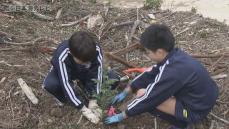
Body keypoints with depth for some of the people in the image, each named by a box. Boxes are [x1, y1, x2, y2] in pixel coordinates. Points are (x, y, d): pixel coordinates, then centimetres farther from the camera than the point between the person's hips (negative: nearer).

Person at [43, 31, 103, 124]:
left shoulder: (96, 49, -34)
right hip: (63, 71, -2)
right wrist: (84, 109, -37)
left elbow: (96, 75, -25)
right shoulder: (62, 56, -41)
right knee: (49, 84, -34)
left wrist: (93, 100, -28)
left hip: (84, 72, 3)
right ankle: (63, 98, -2)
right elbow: (66, 83, -39)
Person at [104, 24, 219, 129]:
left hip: (196, 110, -8)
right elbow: (149, 75, 7)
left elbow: (146, 99, -20)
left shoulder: (171, 72, -31)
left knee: (142, 95, -18)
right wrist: (125, 92, 15)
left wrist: (121, 116, -5)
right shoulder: (174, 55, -5)